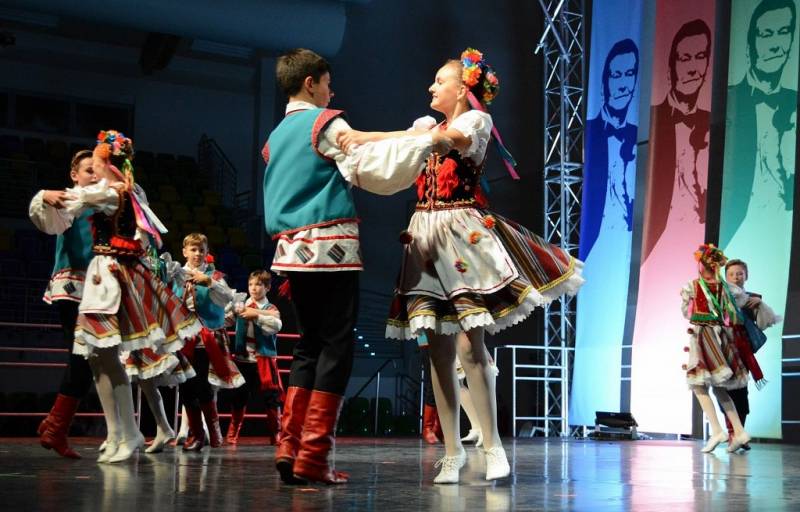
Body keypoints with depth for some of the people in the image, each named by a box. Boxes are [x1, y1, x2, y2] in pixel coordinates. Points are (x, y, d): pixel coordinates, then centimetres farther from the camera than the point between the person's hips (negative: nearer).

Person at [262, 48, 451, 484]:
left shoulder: (276, 137, 19)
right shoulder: (327, 124, -5)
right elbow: (375, 171, -12)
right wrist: (427, 141, -6)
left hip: (293, 248, 8)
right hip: (331, 246, -8)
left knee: (309, 346, 13)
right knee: (335, 348, -5)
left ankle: (289, 448, 5)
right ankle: (312, 457, -9)